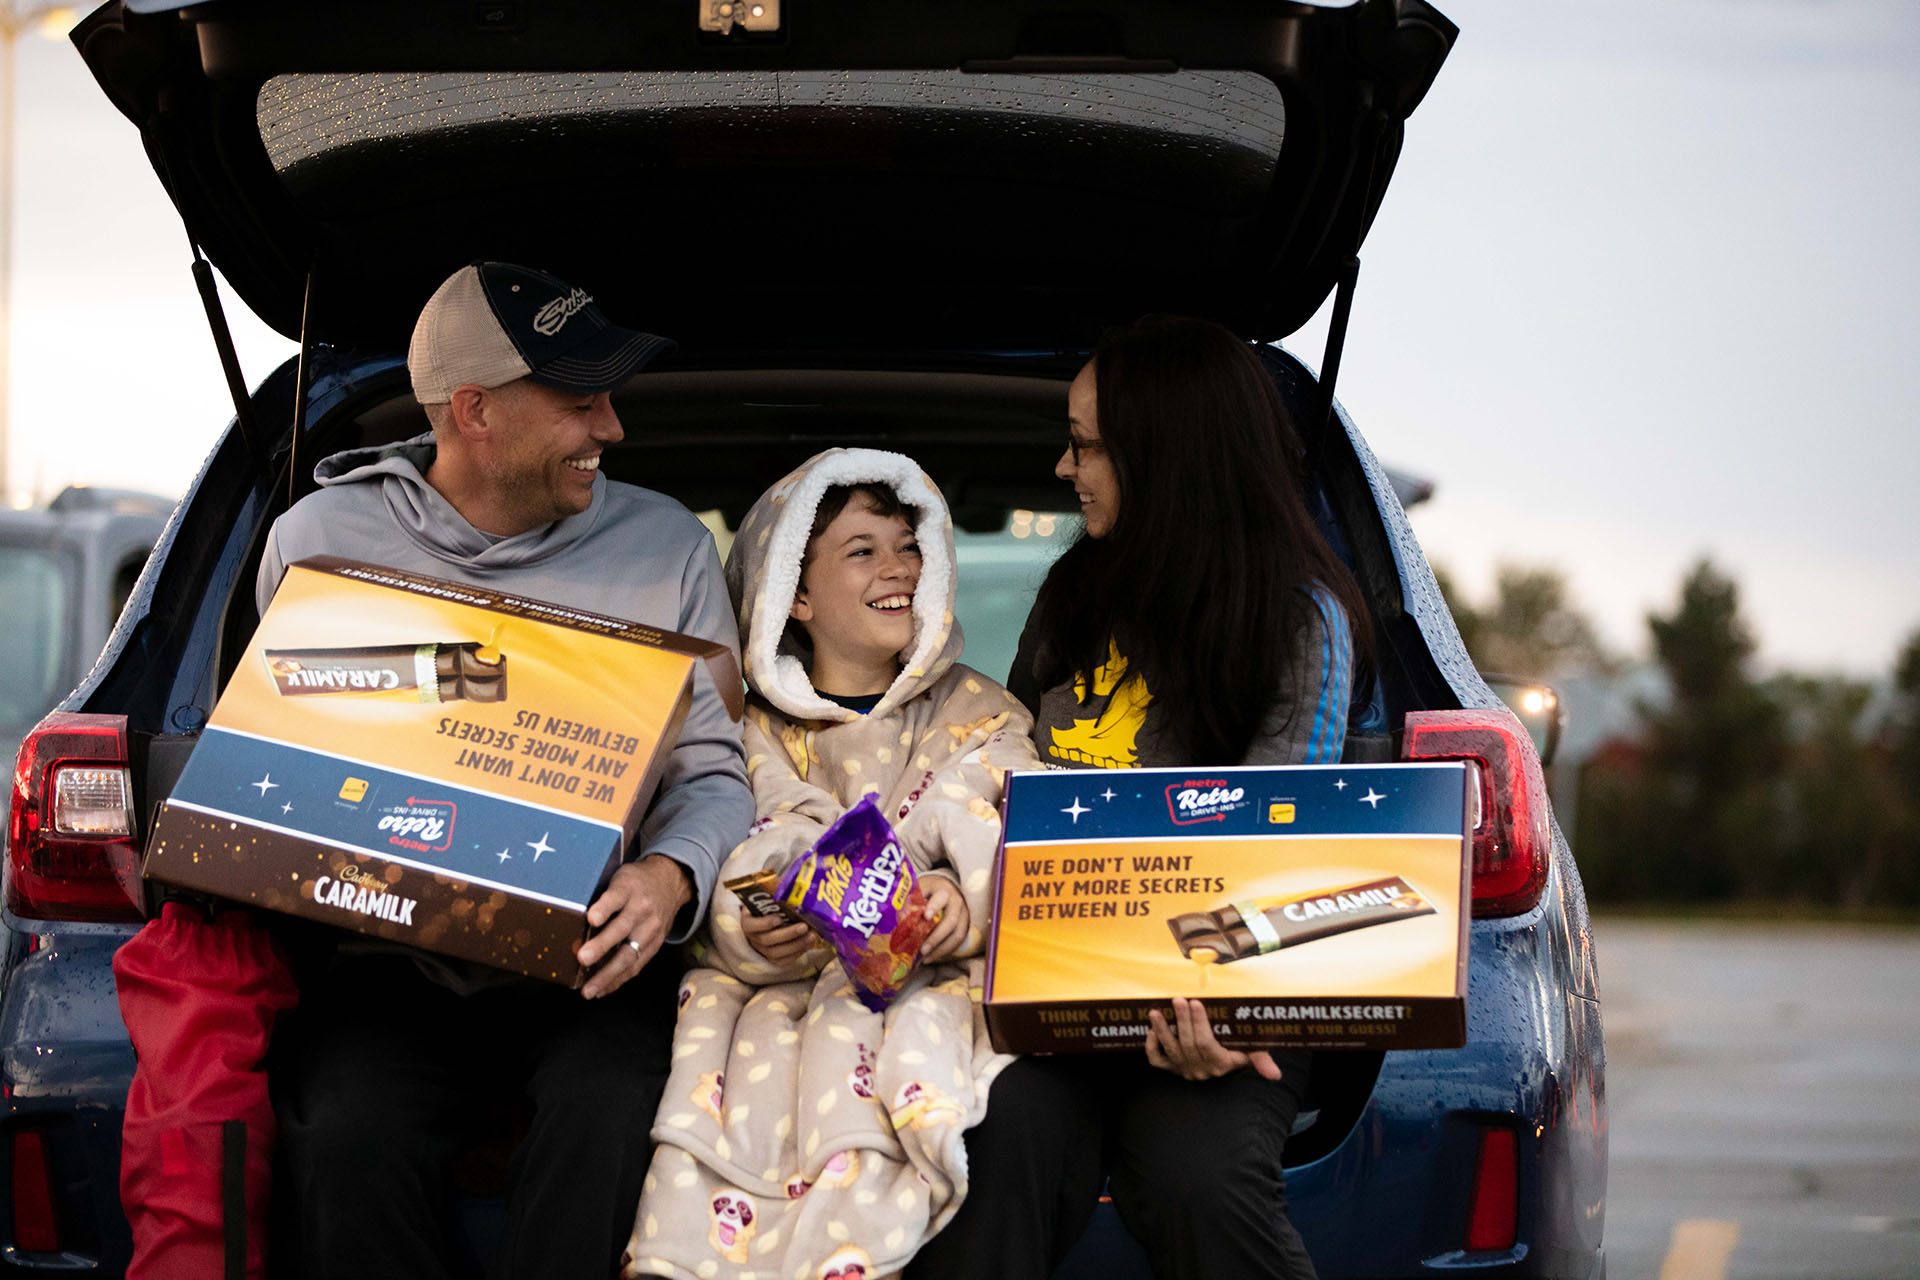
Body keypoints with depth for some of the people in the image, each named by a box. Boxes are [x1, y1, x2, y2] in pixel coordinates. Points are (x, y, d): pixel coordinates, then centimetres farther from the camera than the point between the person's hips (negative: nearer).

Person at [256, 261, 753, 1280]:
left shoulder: (665, 546, 6)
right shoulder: (321, 538, 5)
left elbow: (712, 770, 8)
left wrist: (673, 874, -16)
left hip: (586, 961, 0)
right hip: (390, 957, 0)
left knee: (606, 1106, -32)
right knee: (349, 1132, -30)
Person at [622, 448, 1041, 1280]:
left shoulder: (980, 716, 17)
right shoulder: (755, 734, 16)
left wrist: (962, 902, -23)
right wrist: (754, 936, -20)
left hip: (931, 979, -1)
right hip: (776, 992, 1)